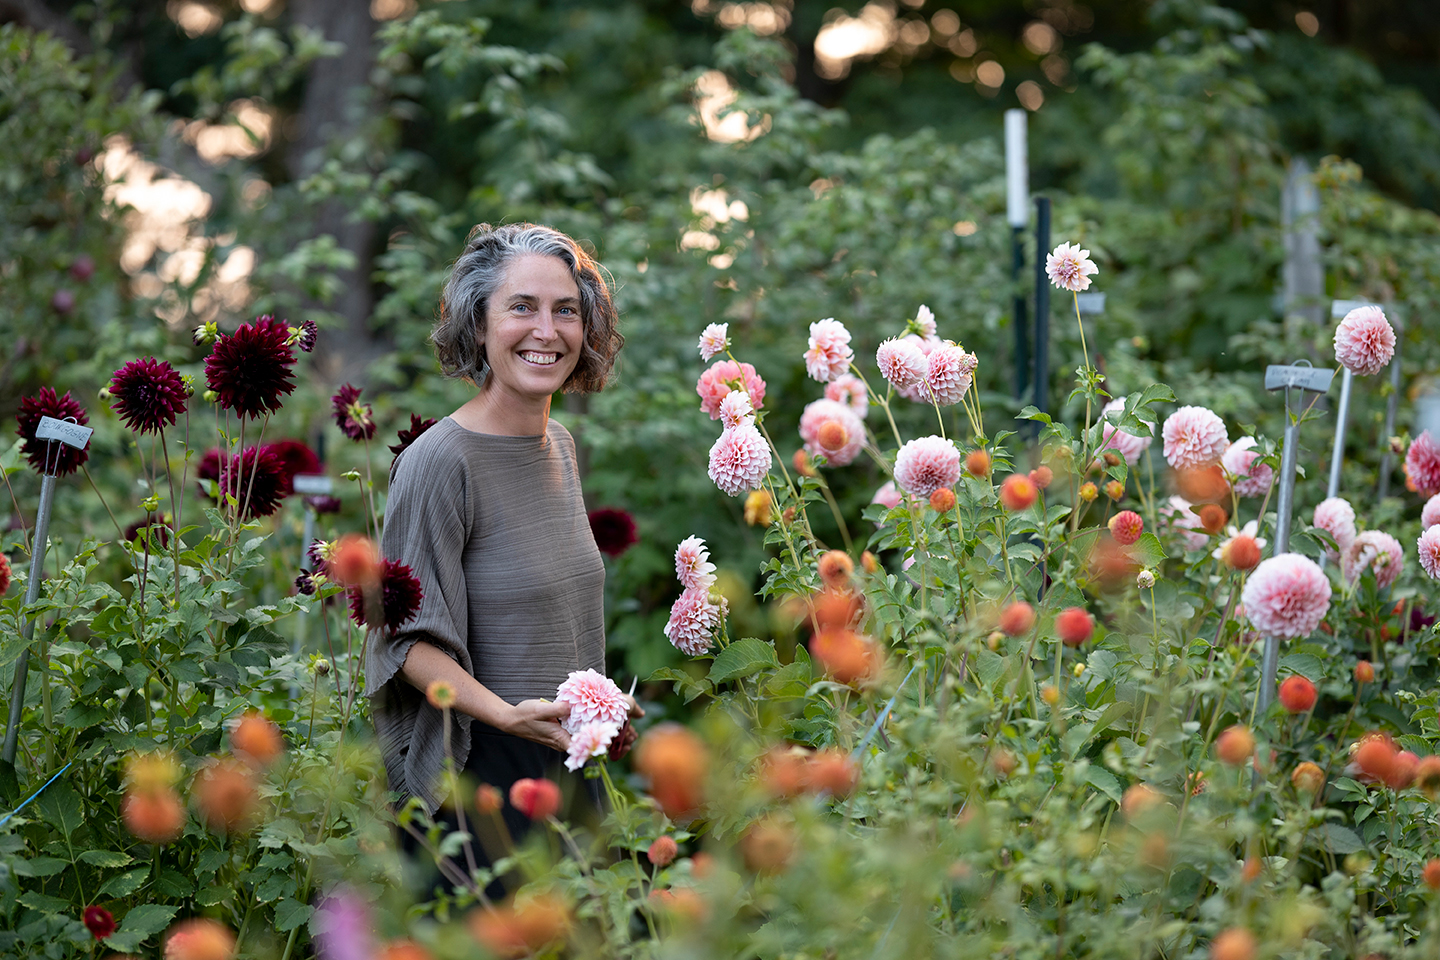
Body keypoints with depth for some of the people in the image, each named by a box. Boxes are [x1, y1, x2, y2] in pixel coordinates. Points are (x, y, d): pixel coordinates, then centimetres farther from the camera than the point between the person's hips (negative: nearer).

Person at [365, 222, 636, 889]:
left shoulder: (559, 444, 9)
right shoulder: (438, 461, -16)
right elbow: (409, 640, -17)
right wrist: (508, 714, -29)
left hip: (573, 763, 8)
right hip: (479, 777, -8)